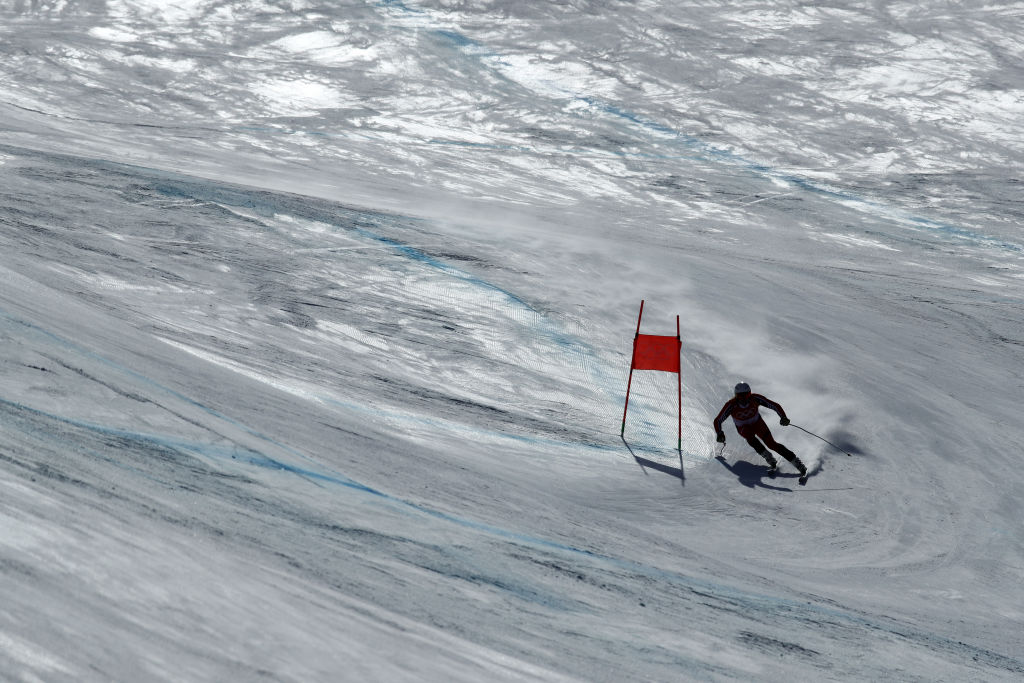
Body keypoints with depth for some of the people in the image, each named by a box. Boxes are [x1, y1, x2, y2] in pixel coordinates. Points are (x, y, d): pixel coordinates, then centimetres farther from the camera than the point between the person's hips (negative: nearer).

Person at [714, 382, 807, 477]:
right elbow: (717, 421, -23)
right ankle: (770, 460, -26)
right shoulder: (731, 405, -29)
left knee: (771, 443, -20)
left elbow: (774, 405, -24)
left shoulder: (755, 398, -28)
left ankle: (797, 463, -18)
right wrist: (720, 434, -40)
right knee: (749, 435, -34)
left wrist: (783, 417, -42)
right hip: (743, 428, 0)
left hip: (757, 423, 0)